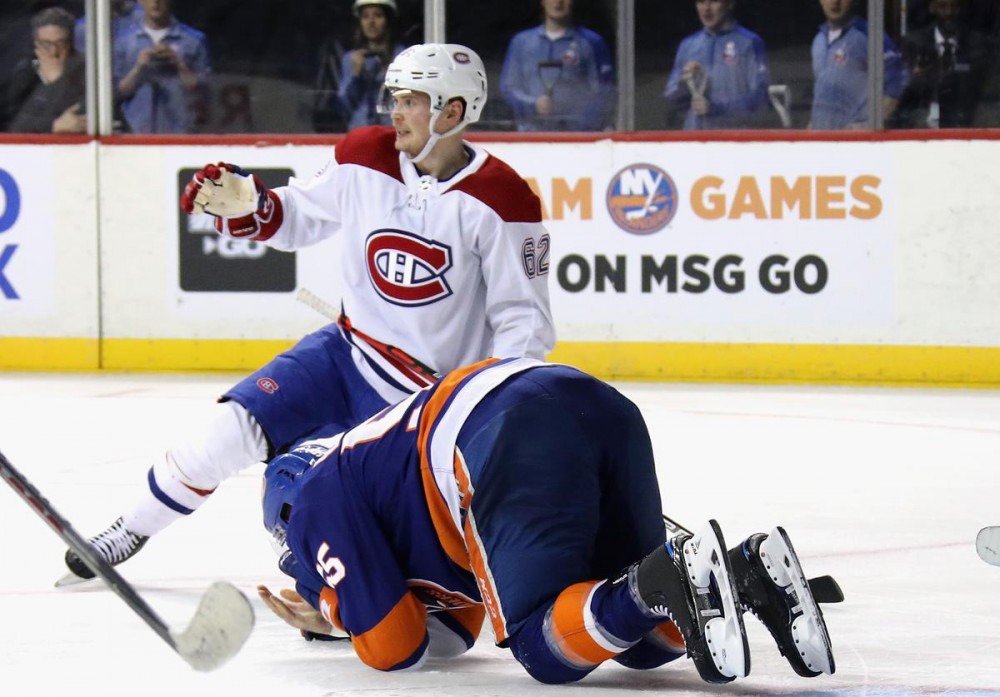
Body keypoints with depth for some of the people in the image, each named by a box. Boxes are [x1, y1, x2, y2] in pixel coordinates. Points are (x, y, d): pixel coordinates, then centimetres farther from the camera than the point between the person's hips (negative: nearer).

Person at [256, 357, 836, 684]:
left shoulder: (313, 502, 20)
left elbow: (395, 647, 13)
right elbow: (457, 632, 45)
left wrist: (339, 606, 34)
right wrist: (334, 617, 47)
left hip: (522, 442, -8)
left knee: (546, 648, -8)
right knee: (644, 642, 16)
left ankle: (672, 579, -32)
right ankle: (751, 571, -10)